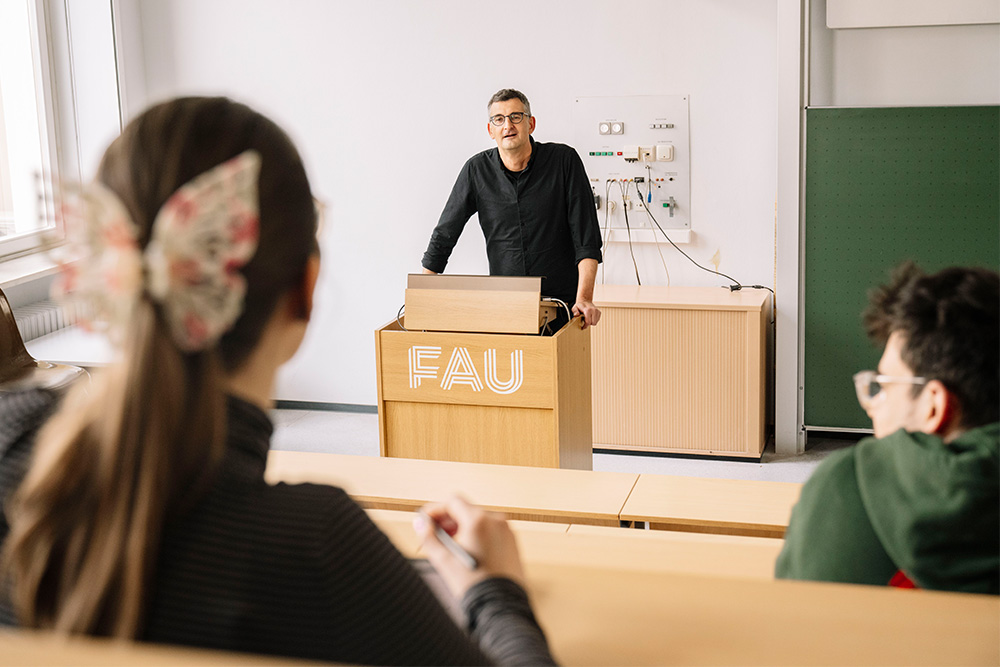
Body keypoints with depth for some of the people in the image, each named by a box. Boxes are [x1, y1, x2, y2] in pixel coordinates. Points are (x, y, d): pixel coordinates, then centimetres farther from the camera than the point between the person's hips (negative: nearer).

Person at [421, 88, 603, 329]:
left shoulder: (564, 160, -2)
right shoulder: (477, 170, 3)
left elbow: (587, 237, -5)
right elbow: (443, 236, 8)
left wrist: (584, 298, -16)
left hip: (561, 301, -1)